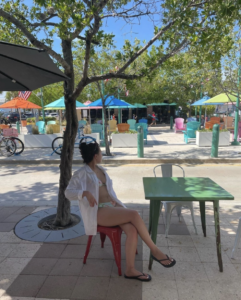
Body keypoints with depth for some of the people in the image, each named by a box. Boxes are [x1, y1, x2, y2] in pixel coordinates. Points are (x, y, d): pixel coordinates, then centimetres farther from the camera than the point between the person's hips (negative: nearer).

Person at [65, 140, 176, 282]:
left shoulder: (101, 169, 16)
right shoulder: (81, 174, -5)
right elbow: (69, 192, -14)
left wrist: (115, 201, 7)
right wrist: (86, 193, -32)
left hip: (113, 207, 6)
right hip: (100, 212, -6)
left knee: (132, 230, -23)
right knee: (135, 214, -26)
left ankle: (130, 269, -11)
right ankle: (155, 251, -10)